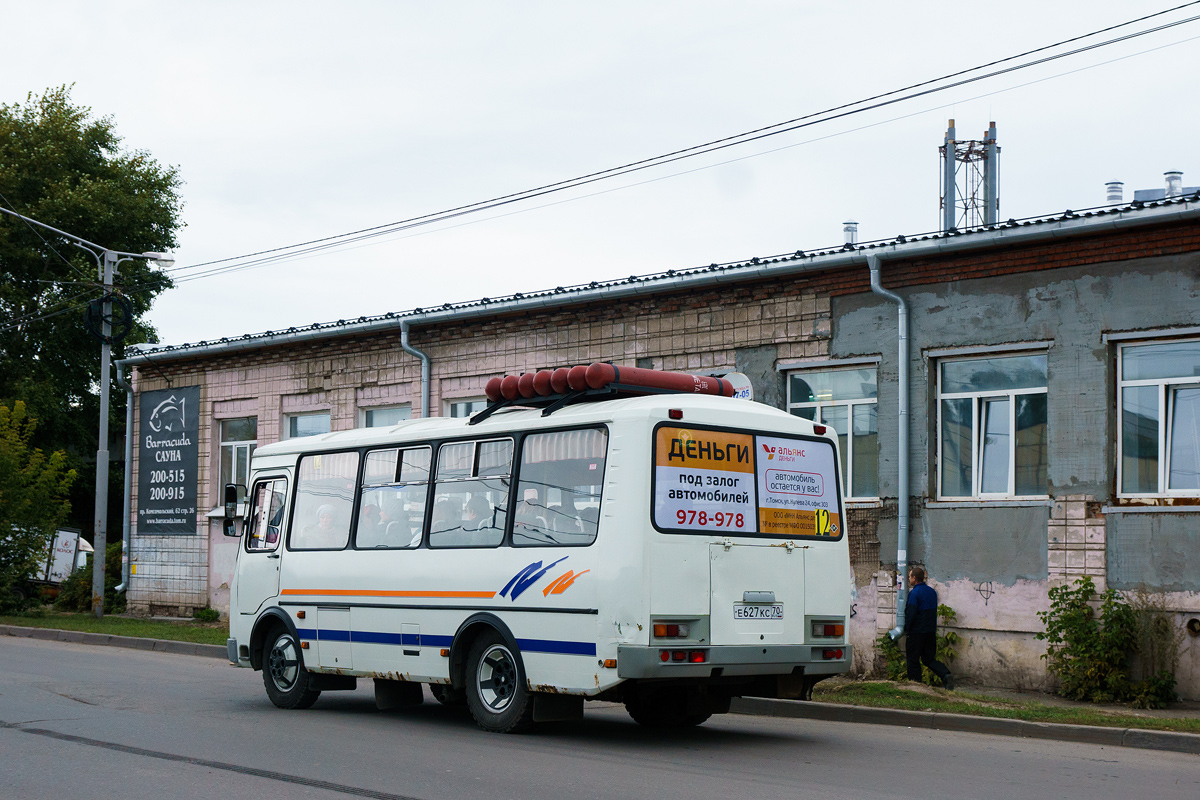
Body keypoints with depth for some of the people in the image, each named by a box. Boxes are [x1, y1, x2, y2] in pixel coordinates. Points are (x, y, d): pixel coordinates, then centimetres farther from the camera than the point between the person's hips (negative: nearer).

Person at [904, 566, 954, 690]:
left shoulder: (914, 593, -15)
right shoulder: (932, 591, 10)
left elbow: (910, 614, -19)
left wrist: (907, 629, -6)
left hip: (916, 632, -7)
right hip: (931, 631, 7)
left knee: (913, 660, 5)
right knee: (929, 659, 11)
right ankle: (946, 675, -9)